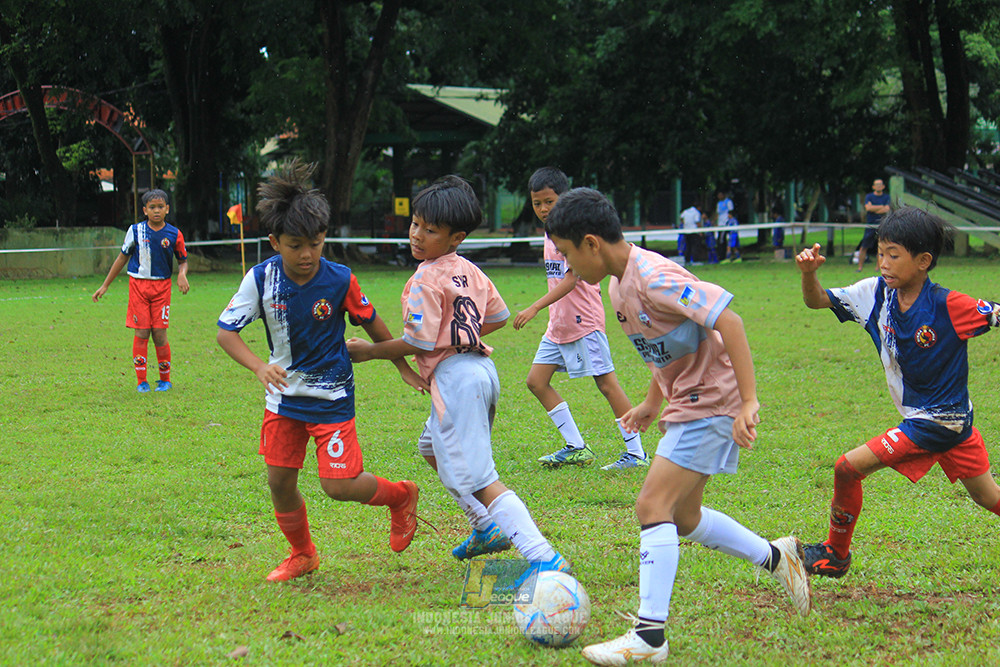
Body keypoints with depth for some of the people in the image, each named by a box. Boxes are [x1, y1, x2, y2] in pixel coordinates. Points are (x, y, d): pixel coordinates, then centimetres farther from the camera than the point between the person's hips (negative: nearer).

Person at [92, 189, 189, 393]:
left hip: (162, 286, 0)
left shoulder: (174, 234, -1)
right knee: (141, 333, -4)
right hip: (138, 285, 0)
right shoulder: (136, 231, 0)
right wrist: (105, 286, 12)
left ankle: (165, 379, 14)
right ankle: (141, 381, 4)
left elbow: (183, 260, 12)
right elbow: (122, 258, 10)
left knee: (159, 334, -3)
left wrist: (182, 275, -12)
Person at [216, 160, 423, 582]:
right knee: (280, 481, 5)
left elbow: (372, 324, -1)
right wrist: (258, 366, -28)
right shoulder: (261, 279, -13)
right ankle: (302, 555, 29)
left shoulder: (340, 280, -16)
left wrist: (404, 368, 7)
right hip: (284, 394, 3)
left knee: (339, 485, -10)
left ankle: (400, 495, 20)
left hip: (331, 396, -3)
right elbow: (226, 331, -11)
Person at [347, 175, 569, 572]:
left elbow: (418, 343, -17)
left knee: (478, 479, -13)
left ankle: (543, 557, -24)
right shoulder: (468, 271, 12)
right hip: (481, 369, 10)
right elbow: (499, 316, 22)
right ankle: (487, 528, 33)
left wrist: (367, 351, -4)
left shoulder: (427, 280, -13)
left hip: (455, 378, -10)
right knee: (432, 448, 33)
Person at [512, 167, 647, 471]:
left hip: (584, 322, -10)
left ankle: (636, 453, -1)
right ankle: (576, 448, 11)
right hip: (558, 326, 10)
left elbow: (571, 280, -23)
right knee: (536, 381, 5)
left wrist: (535, 307, -30)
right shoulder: (550, 233, 12)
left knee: (607, 384, -7)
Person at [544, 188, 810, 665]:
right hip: (686, 404, 10)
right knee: (682, 518, 16)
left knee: (653, 506, -16)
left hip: (713, 402, -10)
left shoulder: (654, 278, -23)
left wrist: (749, 402, -30)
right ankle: (777, 558, 33)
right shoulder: (619, 285, 7)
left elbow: (728, 322, -27)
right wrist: (653, 402, 23)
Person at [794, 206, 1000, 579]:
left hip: (938, 420, -6)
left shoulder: (948, 306, -21)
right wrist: (809, 275, -21)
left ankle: (835, 555, 12)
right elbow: (817, 301, -1)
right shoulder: (877, 293, -3)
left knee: (848, 468, -6)